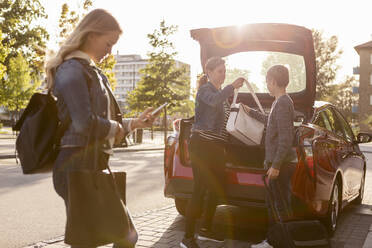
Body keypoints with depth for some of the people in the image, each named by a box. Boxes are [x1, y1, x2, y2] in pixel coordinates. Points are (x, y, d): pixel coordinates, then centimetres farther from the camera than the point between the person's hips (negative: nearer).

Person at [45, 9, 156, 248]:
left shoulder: (92, 71, 17)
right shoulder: (73, 69, -12)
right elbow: (84, 122, -24)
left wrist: (134, 123, 10)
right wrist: (116, 128, -7)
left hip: (94, 165, 10)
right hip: (78, 166, -10)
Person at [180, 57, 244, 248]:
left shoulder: (221, 92, 21)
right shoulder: (205, 89, -5)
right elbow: (213, 101, -30)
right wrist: (232, 87, -36)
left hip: (216, 146, 9)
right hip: (202, 144, -9)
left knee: (216, 189, 13)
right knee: (200, 190, -12)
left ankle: (206, 229, 27)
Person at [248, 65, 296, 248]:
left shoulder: (283, 103, -16)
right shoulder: (280, 102, 14)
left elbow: (286, 138, -22)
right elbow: (270, 121, 33)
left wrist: (276, 165, -22)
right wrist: (251, 112, 42)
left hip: (280, 164, -10)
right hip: (275, 161, 10)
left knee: (281, 205, -3)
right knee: (272, 204, 15)